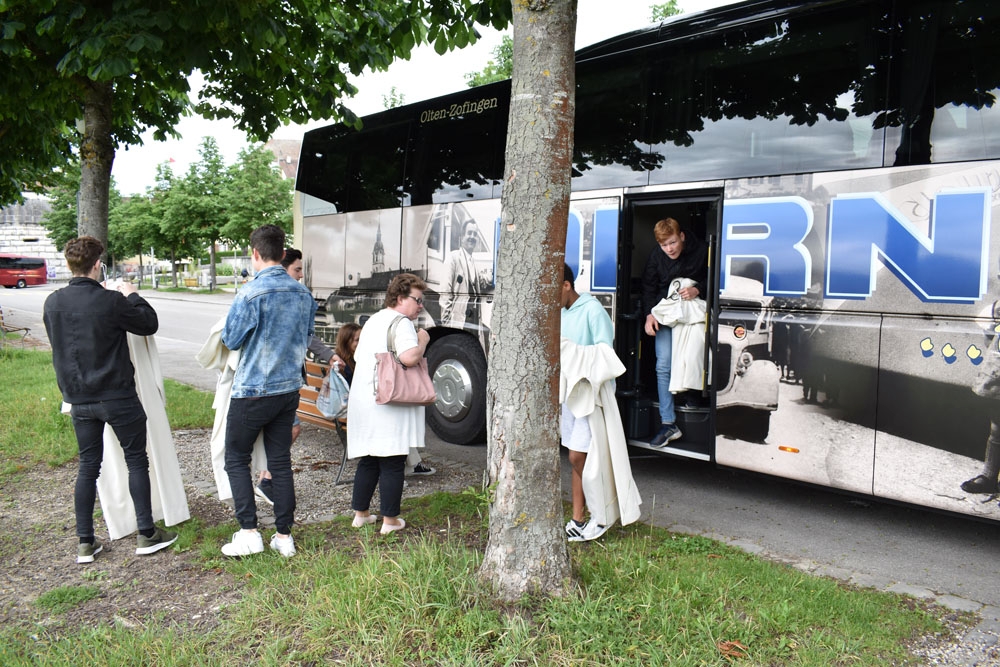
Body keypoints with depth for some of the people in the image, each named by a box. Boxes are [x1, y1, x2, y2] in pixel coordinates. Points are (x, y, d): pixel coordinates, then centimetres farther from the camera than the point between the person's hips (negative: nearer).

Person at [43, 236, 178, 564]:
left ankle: (85, 543, 17)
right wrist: (133, 296, 11)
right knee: (136, 460, 8)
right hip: (117, 397, -5)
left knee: (88, 467, 13)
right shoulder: (111, 301, -17)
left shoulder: (53, 302, 0)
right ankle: (146, 534, 13)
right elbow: (149, 324, -3)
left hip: (78, 399, 5)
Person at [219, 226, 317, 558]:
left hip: (252, 391, -6)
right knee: (281, 461, 11)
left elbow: (231, 339, -9)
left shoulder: (252, 293, -19)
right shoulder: (302, 292, 2)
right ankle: (284, 536, 17)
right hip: (289, 388, 6)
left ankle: (249, 532, 8)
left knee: (237, 459, 10)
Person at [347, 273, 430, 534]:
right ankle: (390, 520, 8)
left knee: (367, 461, 18)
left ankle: (360, 513, 25)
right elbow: (409, 357, -27)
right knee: (392, 464, 1)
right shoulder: (401, 323, -11)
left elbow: (358, 357, 25)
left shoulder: (372, 321, 18)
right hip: (390, 404, -8)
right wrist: (423, 340, -10)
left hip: (361, 402, 9)